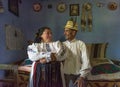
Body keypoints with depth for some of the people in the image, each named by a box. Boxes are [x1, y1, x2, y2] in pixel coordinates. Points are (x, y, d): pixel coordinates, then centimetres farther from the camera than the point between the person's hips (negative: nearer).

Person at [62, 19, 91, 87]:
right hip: (65, 76, 3)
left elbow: (86, 62, -12)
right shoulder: (63, 45, 6)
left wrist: (82, 77, -20)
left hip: (78, 76, -2)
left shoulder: (81, 44, -6)